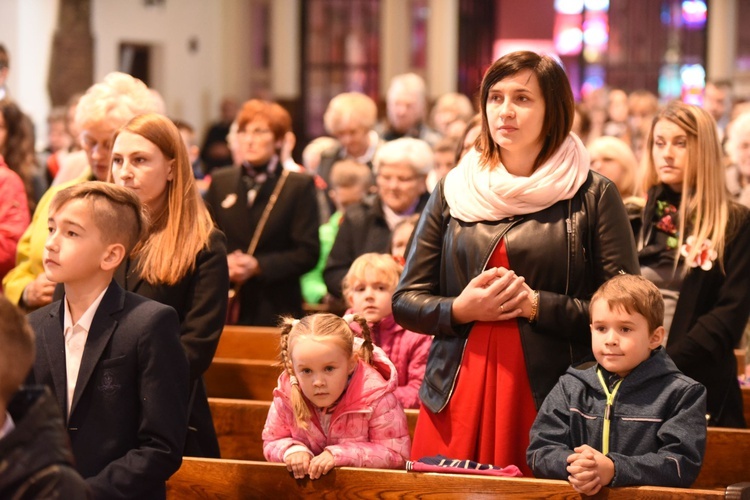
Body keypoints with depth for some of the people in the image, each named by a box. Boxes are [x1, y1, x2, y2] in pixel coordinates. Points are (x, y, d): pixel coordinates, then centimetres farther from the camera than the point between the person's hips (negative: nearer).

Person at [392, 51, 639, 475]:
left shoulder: (593, 196, 1)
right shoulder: (454, 190, 10)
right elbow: (406, 301, 12)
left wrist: (537, 305, -12)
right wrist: (461, 309, -7)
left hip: (550, 402, -2)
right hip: (457, 399, 3)